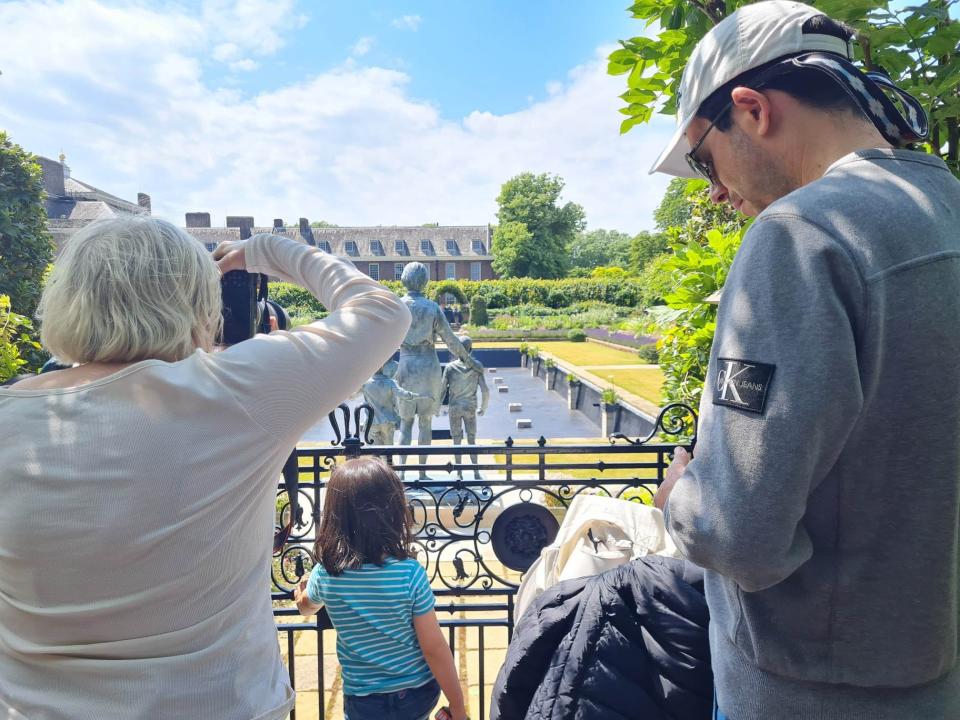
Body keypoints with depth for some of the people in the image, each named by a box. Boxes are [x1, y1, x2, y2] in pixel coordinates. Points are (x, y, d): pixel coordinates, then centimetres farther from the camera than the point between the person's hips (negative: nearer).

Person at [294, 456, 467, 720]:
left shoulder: (325, 573, -15)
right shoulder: (410, 572, -23)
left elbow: (306, 605, 10)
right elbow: (435, 648, -17)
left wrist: (302, 588, 34)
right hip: (419, 693, -1)